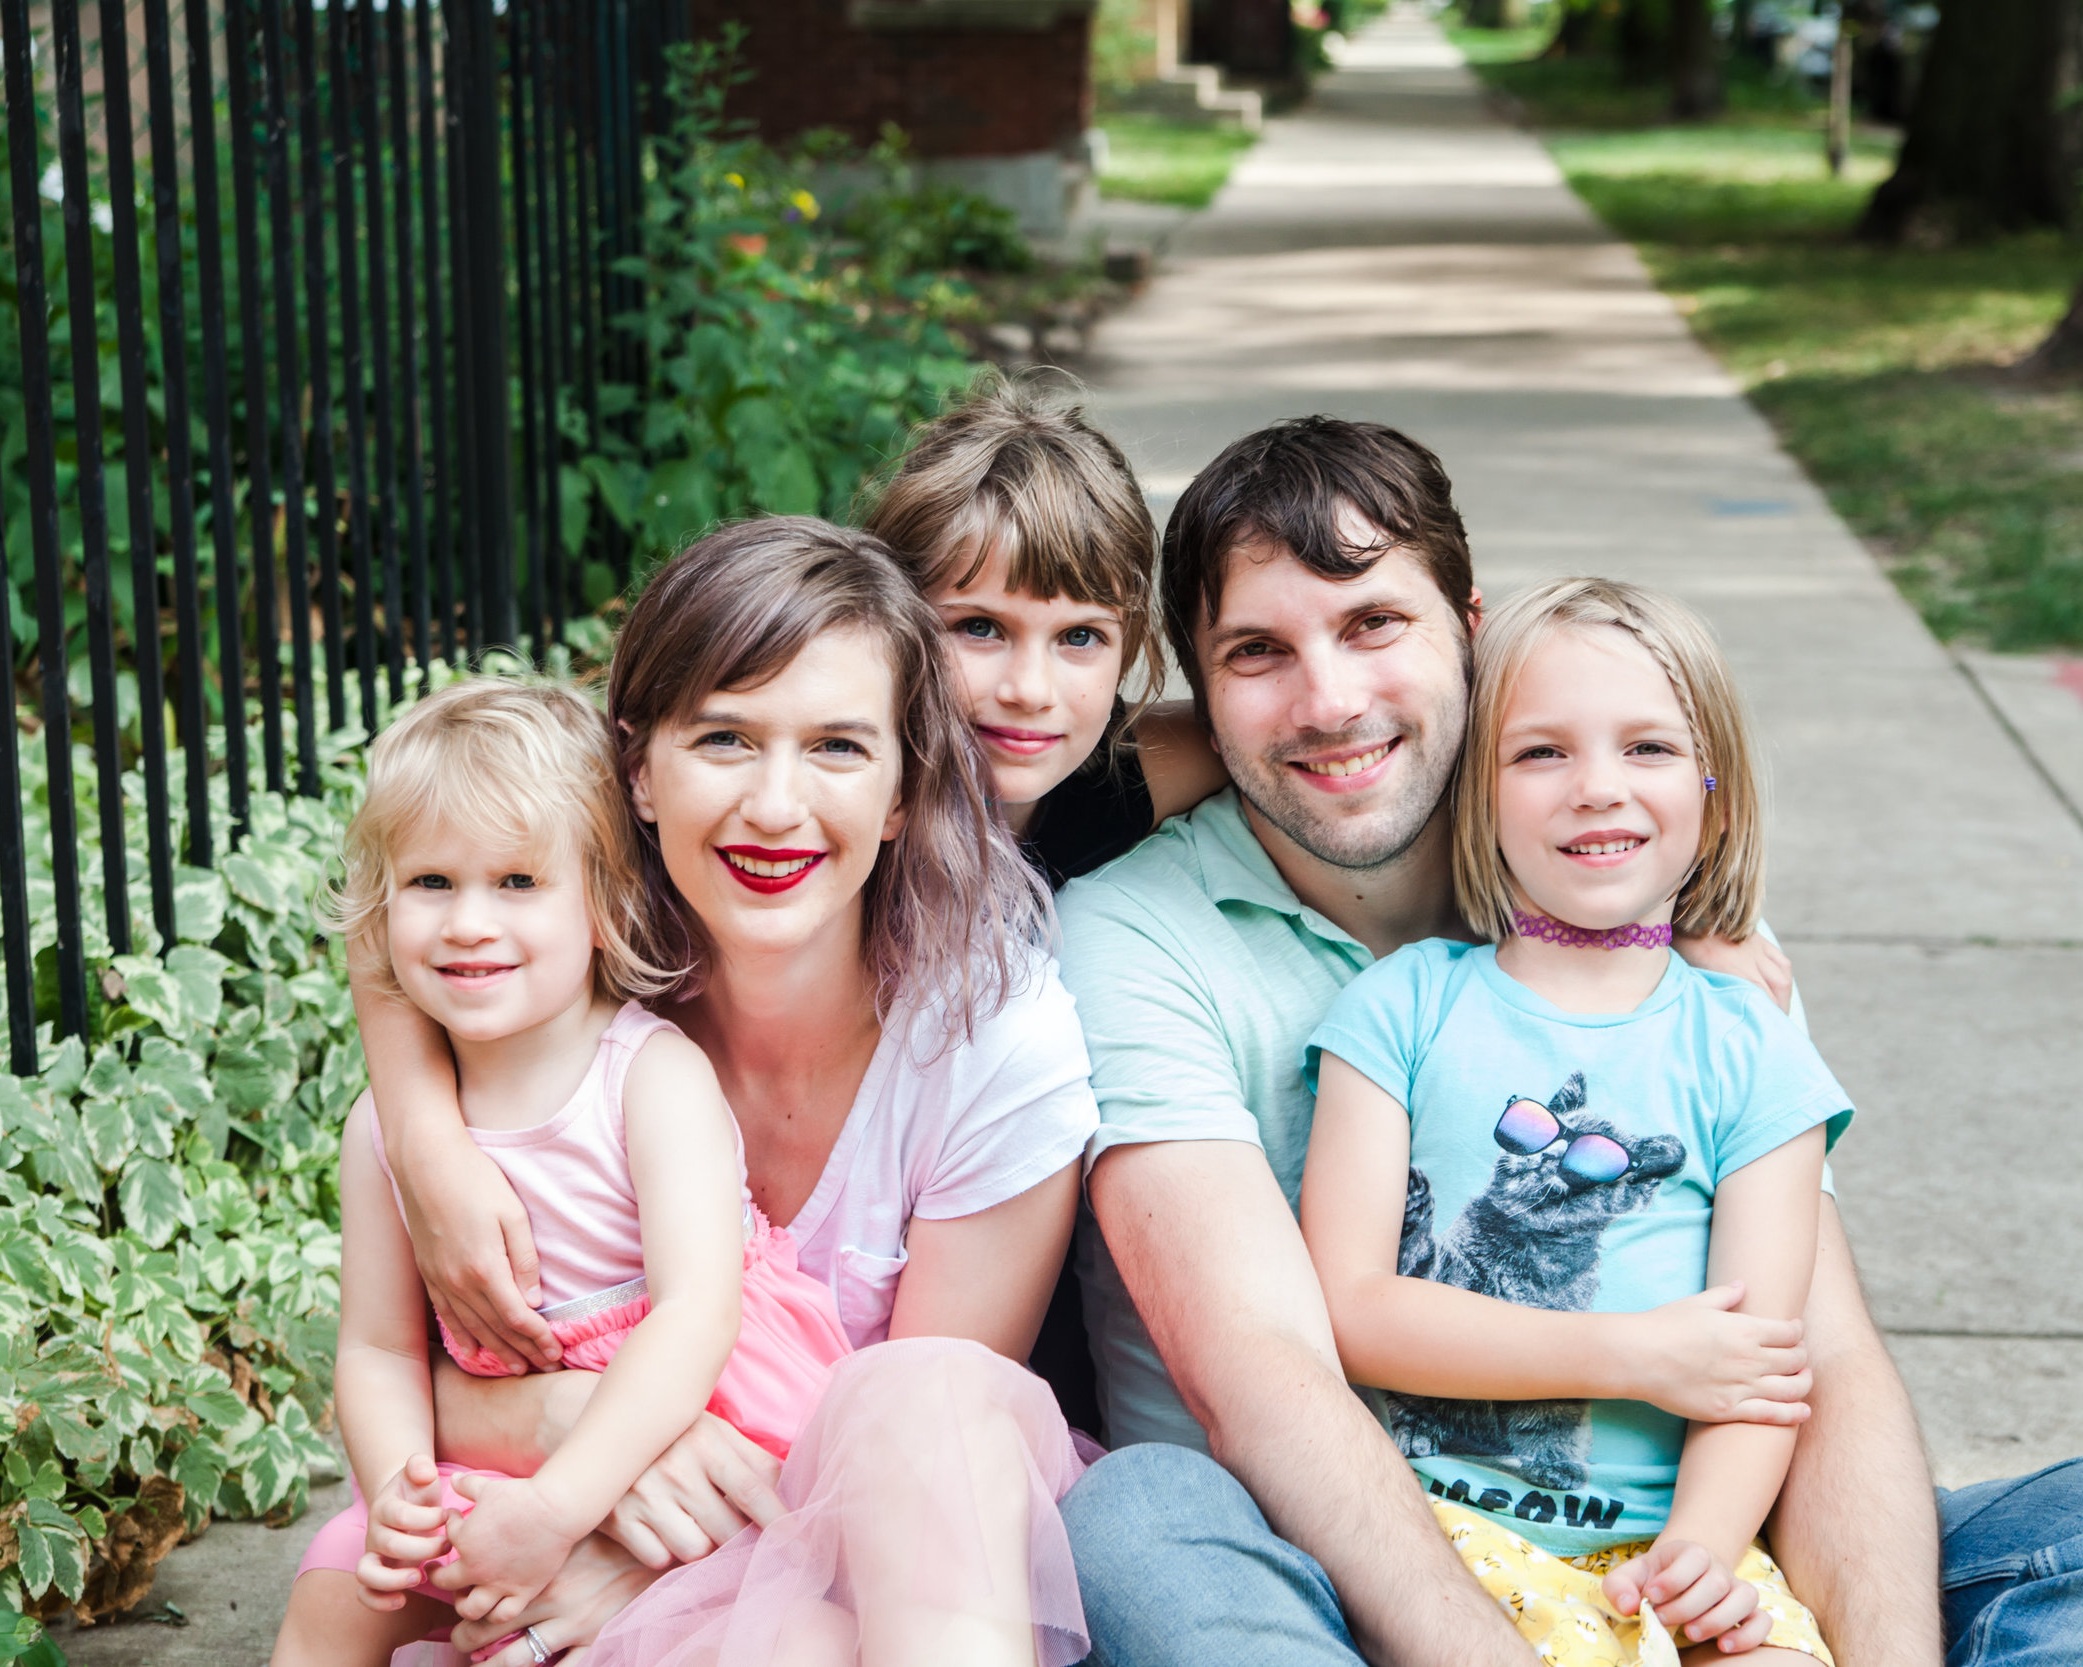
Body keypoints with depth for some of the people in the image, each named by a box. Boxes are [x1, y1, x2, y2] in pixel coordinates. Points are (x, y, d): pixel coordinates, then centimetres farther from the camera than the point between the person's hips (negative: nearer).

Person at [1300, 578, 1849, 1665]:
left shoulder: (1750, 1053, 11)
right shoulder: (1403, 1005, 7)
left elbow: (1759, 1351, 3)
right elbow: (1350, 1308, -1)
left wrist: (1704, 1545, -17)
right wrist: (1630, 1354, -8)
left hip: (1669, 1542, 1)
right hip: (1437, 1523, -1)